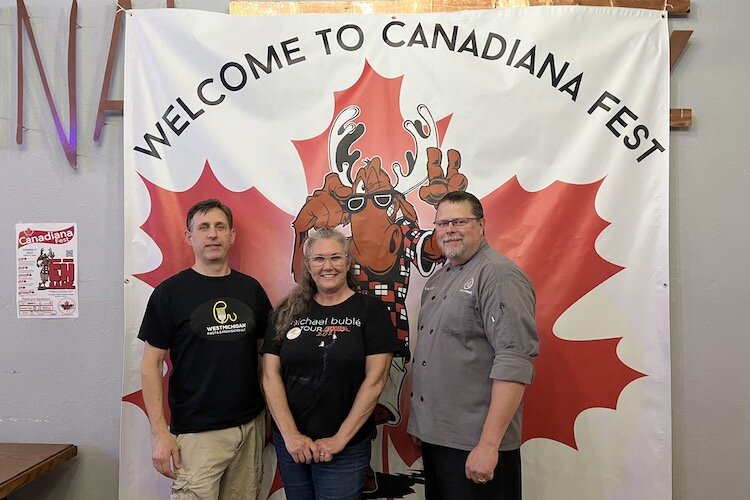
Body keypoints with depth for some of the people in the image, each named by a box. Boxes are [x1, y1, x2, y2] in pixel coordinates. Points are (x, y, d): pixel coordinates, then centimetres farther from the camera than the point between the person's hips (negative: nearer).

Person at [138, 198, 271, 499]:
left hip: (250, 426, 4)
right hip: (195, 433, -3)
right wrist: (159, 432, -10)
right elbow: (151, 363, -4)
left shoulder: (250, 288, 5)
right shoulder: (169, 292, -5)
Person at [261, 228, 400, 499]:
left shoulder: (370, 309, -5)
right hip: (289, 444, 3)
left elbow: (375, 379, -10)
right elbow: (270, 375, 0)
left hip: (346, 448, -3)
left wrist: (340, 439, -12)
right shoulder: (288, 312, 3)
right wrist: (290, 434, -8)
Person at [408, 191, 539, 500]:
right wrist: (419, 424, 17)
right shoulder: (439, 278, 12)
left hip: (475, 444, -8)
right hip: (433, 436, 8)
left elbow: (514, 364, -23)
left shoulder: (499, 275, -15)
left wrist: (488, 444, -24)